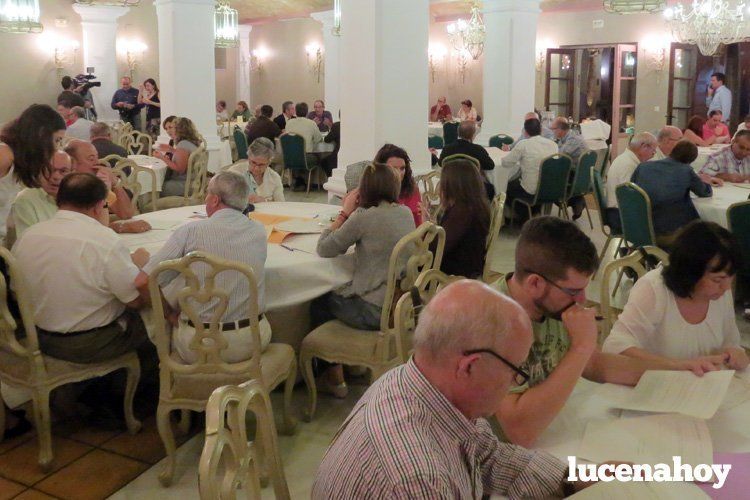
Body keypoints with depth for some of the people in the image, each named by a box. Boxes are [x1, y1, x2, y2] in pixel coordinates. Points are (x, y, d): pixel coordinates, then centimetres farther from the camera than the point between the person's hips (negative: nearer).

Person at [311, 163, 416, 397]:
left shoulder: (364, 217, -19)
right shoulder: (406, 213, 2)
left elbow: (324, 249, -11)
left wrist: (345, 213, -4)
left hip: (376, 311, -8)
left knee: (319, 303, 18)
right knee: (337, 293, 27)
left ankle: (334, 377, 26)